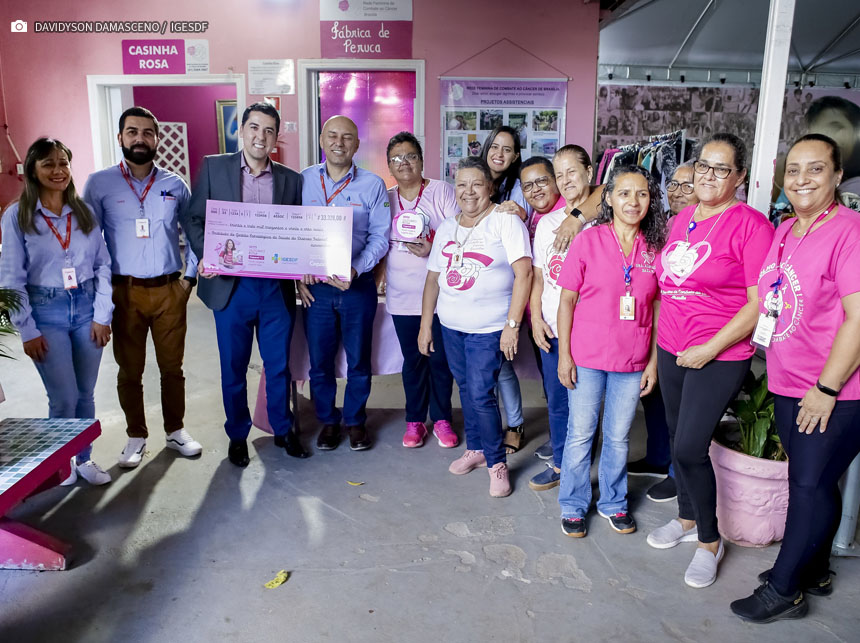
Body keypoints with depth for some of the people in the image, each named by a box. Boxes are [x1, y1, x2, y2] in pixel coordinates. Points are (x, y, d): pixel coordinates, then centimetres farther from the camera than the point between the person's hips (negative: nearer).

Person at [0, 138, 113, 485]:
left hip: (87, 308, 3)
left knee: (85, 393, 10)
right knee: (64, 397, -3)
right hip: (46, 312, -2)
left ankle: (84, 459, 28)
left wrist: (102, 314, -2)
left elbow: (103, 265, 5)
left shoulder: (85, 212, 4)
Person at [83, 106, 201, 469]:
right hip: (125, 291, -1)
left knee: (172, 366, 10)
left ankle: (175, 431, 27)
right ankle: (136, 437, 26)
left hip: (170, 290, 1)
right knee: (129, 370, 9)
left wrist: (191, 276, 5)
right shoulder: (99, 184, 0)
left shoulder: (174, 185, 5)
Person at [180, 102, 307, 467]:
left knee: (279, 365, 11)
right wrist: (207, 256, -13)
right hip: (231, 286, -1)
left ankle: (282, 430, 31)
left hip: (277, 287, 1)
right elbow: (191, 217, 3)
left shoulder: (290, 179, 7)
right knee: (233, 367, 11)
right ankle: (237, 435, 29)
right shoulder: (214, 167, 3)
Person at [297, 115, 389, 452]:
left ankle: (355, 421, 29)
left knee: (358, 360, 9)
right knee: (319, 360, 10)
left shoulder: (372, 184, -1)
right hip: (315, 285, 1)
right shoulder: (304, 180, 3)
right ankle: (328, 421, 29)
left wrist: (356, 269, -17)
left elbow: (379, 237, -3)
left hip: (357, 285, -1)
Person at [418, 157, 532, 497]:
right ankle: (475, 448, 34)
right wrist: (425, 325, 11)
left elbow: (523, 273, -15)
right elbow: (433, 278, 13)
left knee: (481, 394, -8)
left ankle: (496, 462, 10)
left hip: (489, 328, -6)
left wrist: (512, 324, -19)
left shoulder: (505, 221, -9)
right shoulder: (446, 228, 10)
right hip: (450, 325, 6)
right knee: (465, 389, 15)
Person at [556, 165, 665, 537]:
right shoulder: (588, 241, -6)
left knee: (619, 437, 14)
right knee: (580, 434, 8)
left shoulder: (656, 247, 1)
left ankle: (613, 503, 34)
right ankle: (573, 506, 26)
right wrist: (564, 354, -7)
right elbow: (567, 300, -4)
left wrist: (653, 361, 3)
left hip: (633, 361, 2)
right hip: (587, 356, -2)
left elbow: (657, 306, 5)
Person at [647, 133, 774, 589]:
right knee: (677, 439, 15)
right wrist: (657, 350, 14)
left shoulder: (750, 224, -11)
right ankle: (687, 518, 36)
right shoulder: (682, 219, 10)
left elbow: (759, 304, -14)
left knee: (690, 447, -7)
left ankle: (709, 541, 15)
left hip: (719, 357, -6)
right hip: (671, 350, 7)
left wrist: (709, 348, -16)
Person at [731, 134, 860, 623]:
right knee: (810, 482, 19)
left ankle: (784, 590, 18)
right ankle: (814, 572, 37)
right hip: (789, 386, 7)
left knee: (810, 486, 3)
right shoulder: (785, 231, 9)